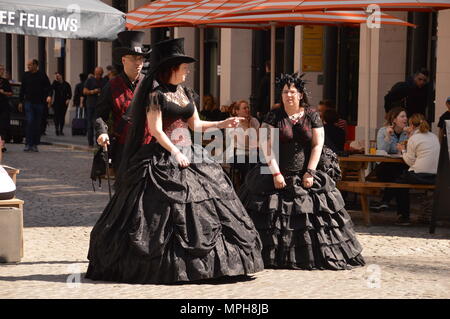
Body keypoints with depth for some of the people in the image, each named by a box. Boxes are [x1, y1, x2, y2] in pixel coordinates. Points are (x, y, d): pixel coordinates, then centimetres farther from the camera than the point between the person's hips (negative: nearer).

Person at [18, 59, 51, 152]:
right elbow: (22, 89, 12)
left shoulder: (42, 75, 0)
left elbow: (48, 88, 4)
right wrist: (20, 102, 9)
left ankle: (34, 144, 11)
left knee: (37, 124, 4)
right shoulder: (26, 75, 7)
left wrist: (47, 97, -11)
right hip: (29, 102, 0)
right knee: (29, 122, -10)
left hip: (39, 103, 0)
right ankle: (28, 144, -10)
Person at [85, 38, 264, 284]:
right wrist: (175, 153, -19)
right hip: (163, 158, -8)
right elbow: (155, 129, -14)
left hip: (188, 155, 8)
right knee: (164, 212, -10)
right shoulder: (156, 93, -8)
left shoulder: (184, 93, 15)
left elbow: (195, 124, 19)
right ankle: (162, 265, -3)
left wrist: (222, 124, 10)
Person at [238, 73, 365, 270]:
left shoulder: (312, 116, 5)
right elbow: (266, 144, -5)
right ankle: (273, 257, -2)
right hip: (278, 175, -1)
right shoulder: (273, 117, 2)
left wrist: (310, 172, -8)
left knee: (312, 217, -4)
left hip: (305, 177, 1)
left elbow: (317, 145, 2)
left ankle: (313, 257, 2)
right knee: (272, 216, -7)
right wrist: (276, 173, -12)